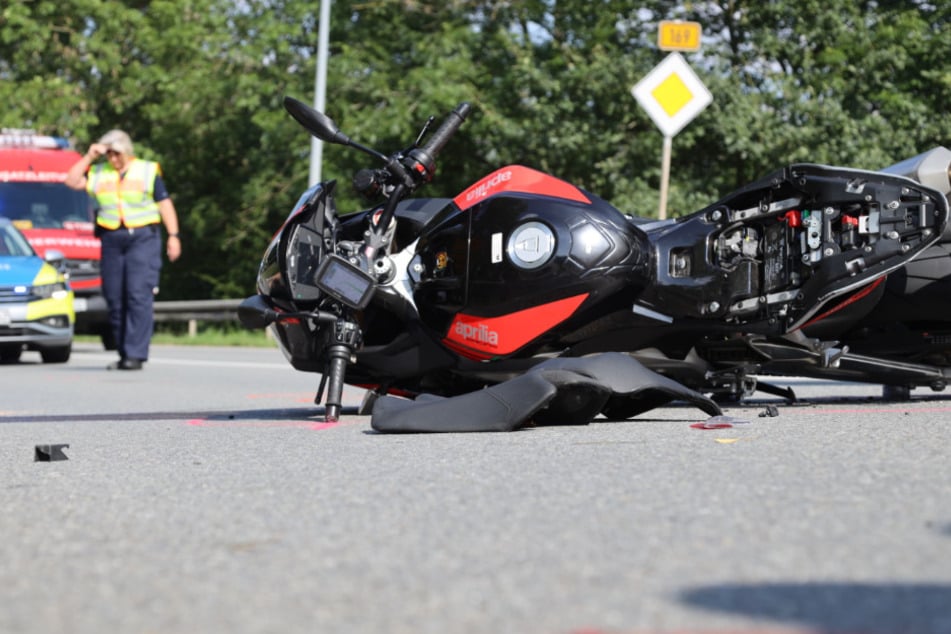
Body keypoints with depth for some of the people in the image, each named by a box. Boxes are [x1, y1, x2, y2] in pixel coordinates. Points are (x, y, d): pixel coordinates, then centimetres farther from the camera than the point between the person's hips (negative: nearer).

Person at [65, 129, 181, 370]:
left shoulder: (148, 171, 6)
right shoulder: (98, 173, 15)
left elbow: (165, 204, 5)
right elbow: (72, 181, 8)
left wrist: (173, 235, -3)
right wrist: (89, 156, 4)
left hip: (143, 239, -4)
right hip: (111, 241, 4)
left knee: (139, 297, -13)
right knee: (115, 300, 4)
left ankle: (136, 354, -15)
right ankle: (124, 354, 11)